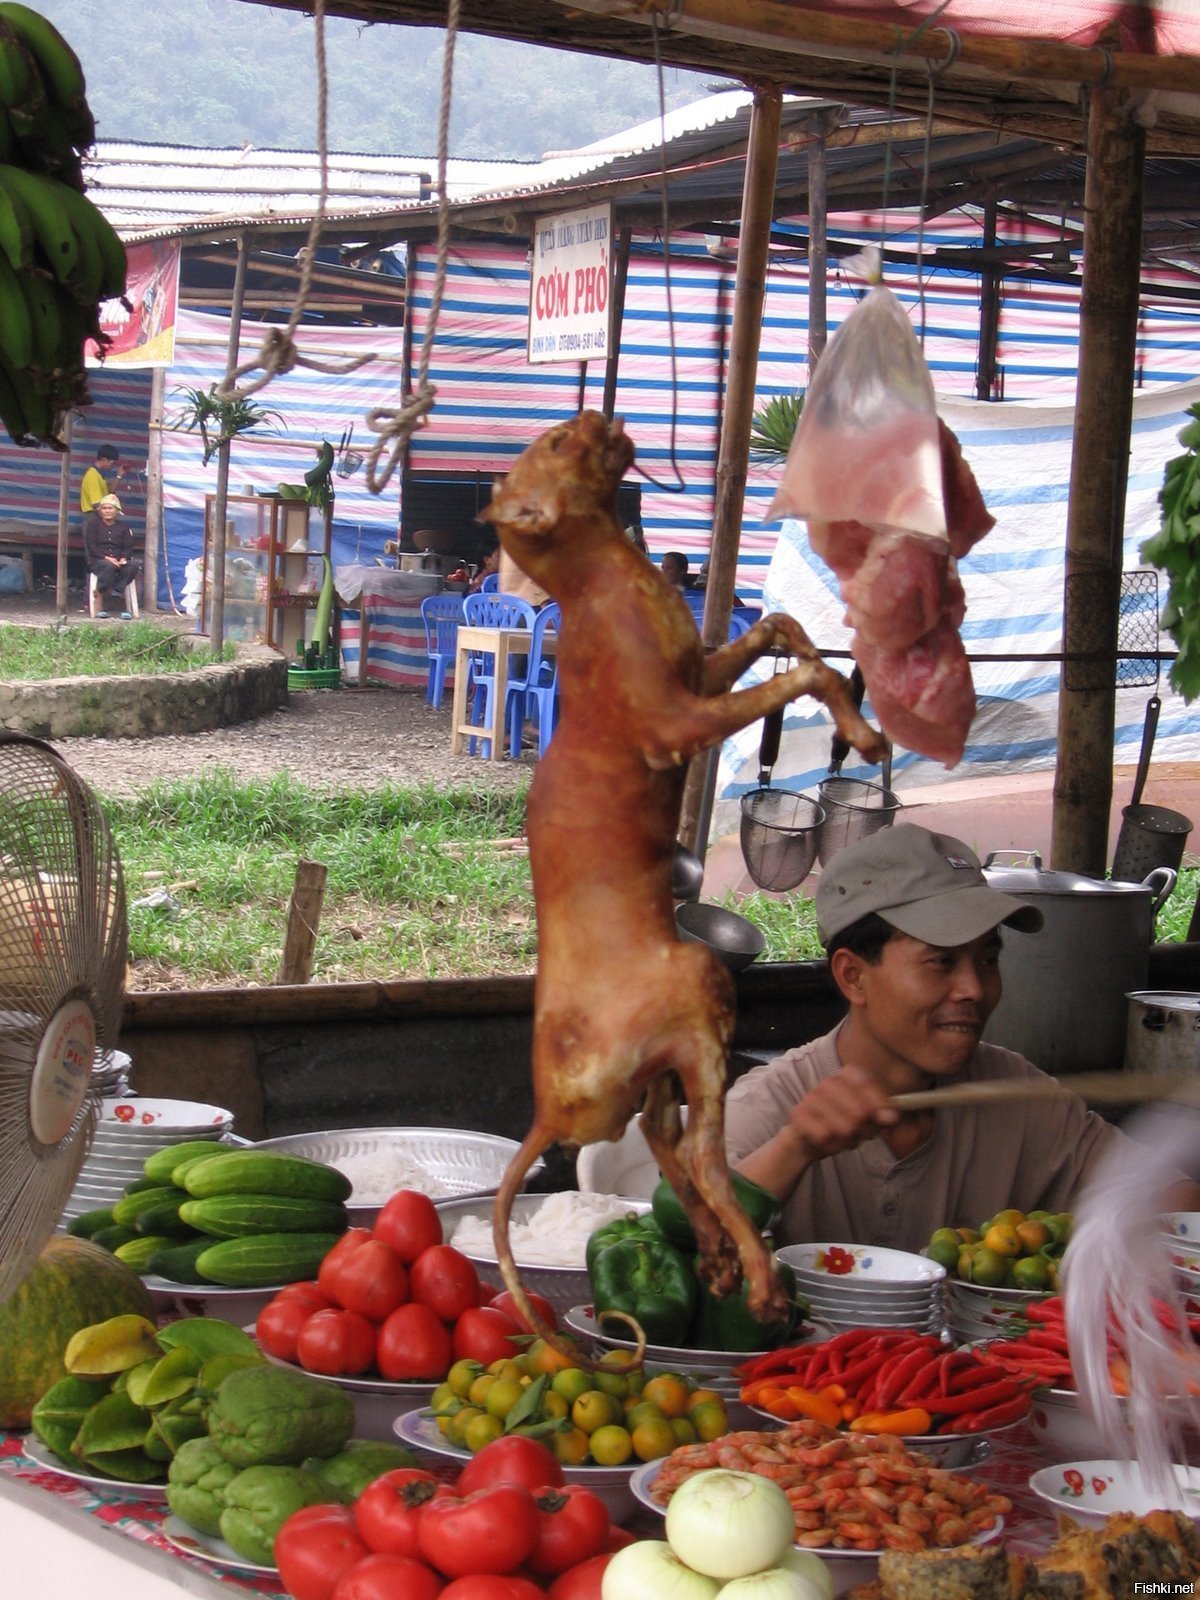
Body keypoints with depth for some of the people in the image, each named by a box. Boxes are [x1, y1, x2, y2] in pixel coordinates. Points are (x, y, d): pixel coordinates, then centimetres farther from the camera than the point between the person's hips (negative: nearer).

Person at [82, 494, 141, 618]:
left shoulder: (123, 525, 18)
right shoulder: (93, 523, 8)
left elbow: (128, 546, 10)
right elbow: (90, 546, -3)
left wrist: (123, 559, -12)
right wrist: (105, 557, -18)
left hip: (118, 561, 3)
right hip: (97, 560, -3)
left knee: (134, 566, -29)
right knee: (108, 566, -40)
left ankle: (116, 591, -30)